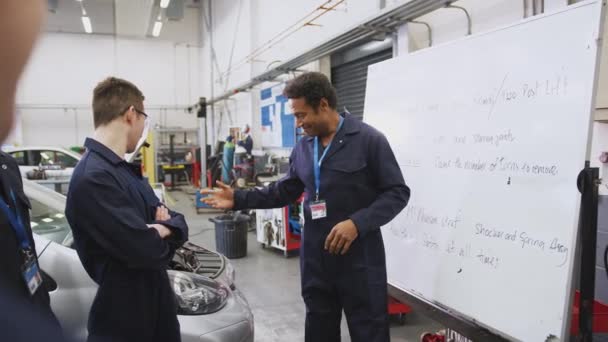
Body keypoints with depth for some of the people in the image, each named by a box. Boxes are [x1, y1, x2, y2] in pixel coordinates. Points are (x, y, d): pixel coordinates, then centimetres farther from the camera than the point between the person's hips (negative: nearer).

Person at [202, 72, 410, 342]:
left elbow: (398, 192, -11)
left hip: (359, 258, -5)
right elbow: (285, 191, 16)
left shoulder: (368, 139, -10)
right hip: (315, 257, 6)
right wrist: (239, 200, 6)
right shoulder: (302, 148, 9)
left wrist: (357, 223, -23)